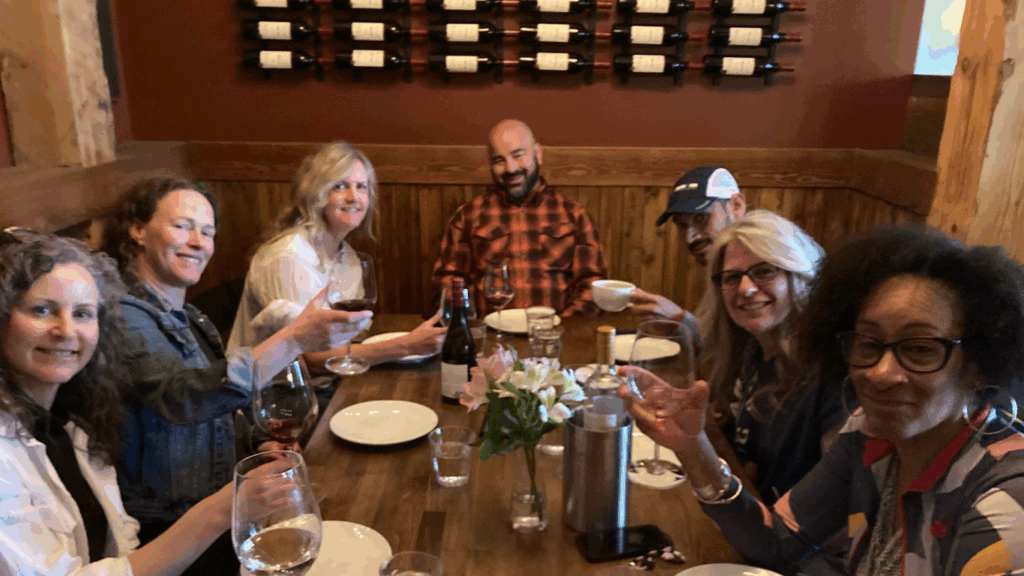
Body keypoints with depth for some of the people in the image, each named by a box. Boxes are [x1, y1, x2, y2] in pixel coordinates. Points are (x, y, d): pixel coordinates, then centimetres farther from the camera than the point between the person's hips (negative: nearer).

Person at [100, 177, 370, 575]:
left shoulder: (187, 318, 10)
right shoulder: (121, 314, -17)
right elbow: (180, 399, -35)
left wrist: (258, 446, 1)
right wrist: (294, 339, -43)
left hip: (217, 508, 8)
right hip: (167, 532, -8)